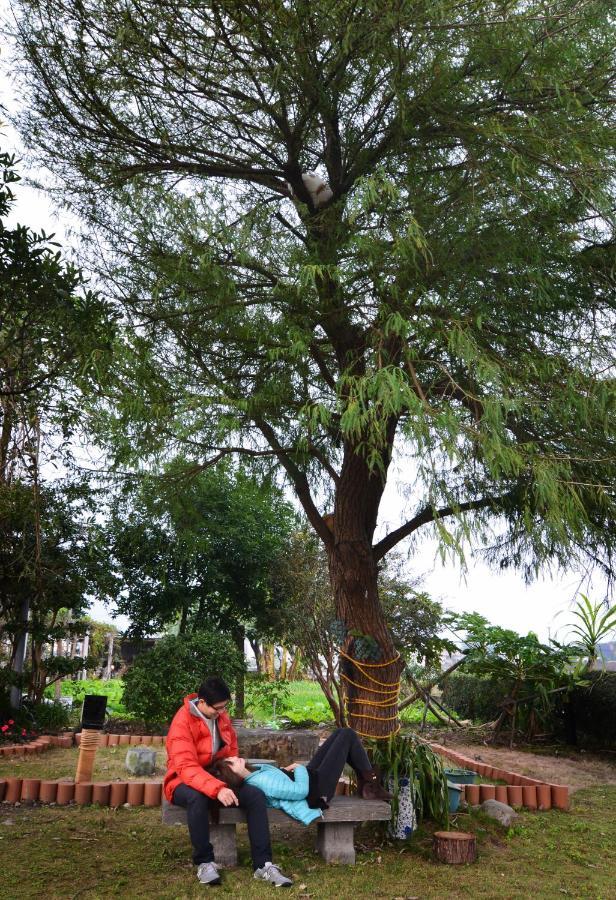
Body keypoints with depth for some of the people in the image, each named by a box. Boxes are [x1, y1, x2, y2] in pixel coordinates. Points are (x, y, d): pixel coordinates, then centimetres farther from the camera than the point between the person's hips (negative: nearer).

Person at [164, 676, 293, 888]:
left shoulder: (221, 715, -2)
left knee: (256, 795, -18)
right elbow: (187, 767, -35)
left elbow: (231, 745, 19)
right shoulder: (182, 723, -24)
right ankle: (204, 862, -22)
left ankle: (263, 864, -16)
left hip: (218, 776, 6)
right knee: (197, 797, -41)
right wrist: (217, 789, -46)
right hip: (186, 781, -6)